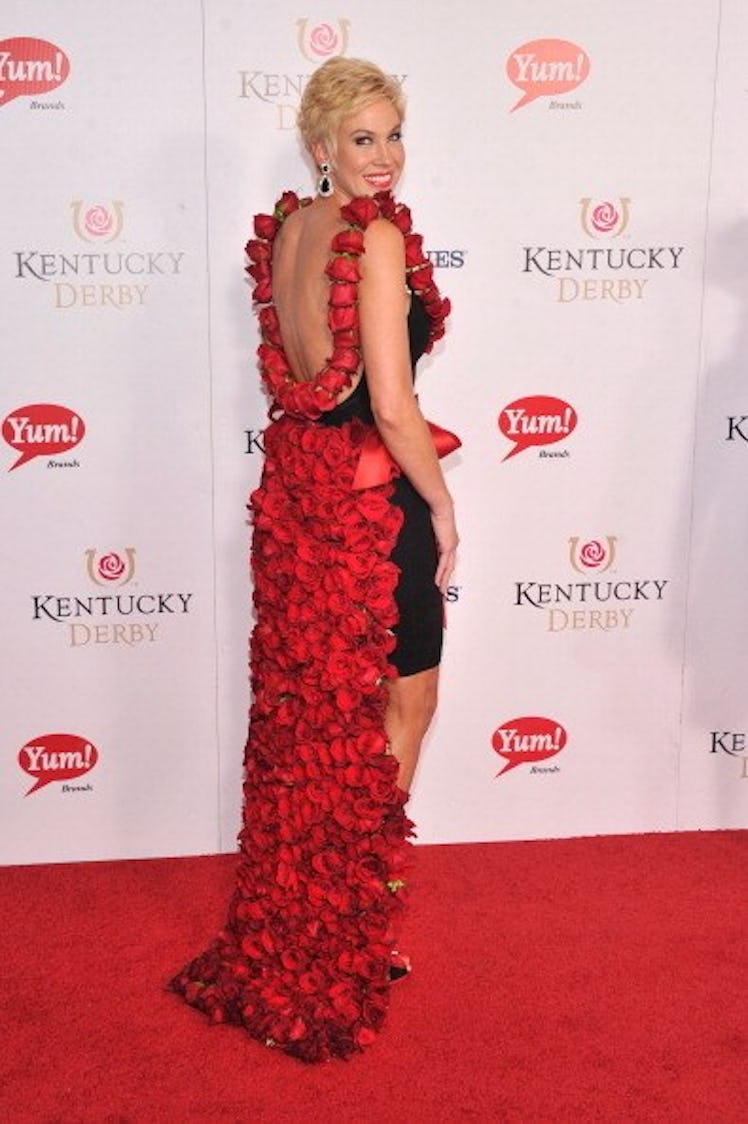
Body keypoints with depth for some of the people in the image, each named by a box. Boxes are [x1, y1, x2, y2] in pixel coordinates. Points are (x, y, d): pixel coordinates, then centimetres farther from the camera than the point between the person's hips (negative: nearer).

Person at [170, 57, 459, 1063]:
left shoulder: (282, 228, 8)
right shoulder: (378, 236, -17)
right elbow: (393, 403, -20)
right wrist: (441, 506, -10)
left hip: (297, 481, 8)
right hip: (373, 494, -8)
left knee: (305, 704, 19)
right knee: (400, 705, 9)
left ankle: (289, 915, 35)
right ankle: (350, 917, 23)